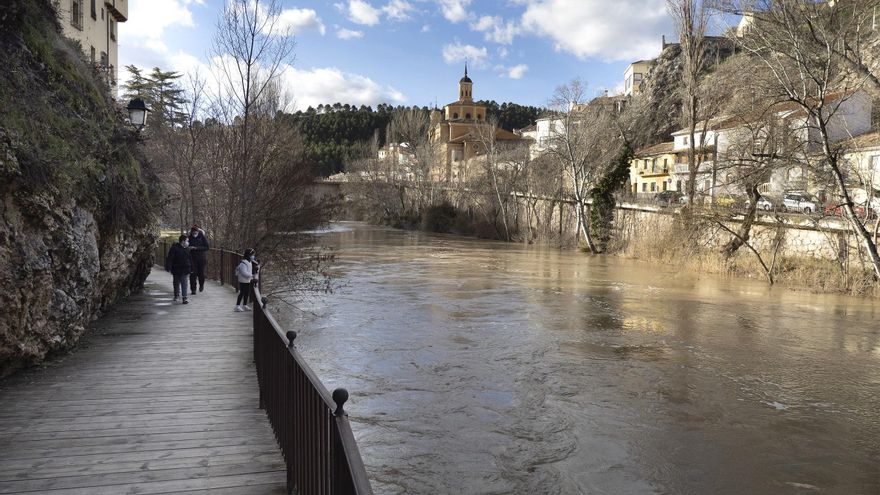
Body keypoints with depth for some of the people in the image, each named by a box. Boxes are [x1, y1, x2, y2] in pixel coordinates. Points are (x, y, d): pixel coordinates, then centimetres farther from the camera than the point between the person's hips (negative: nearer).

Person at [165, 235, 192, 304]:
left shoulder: (187, 249, 6)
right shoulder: (174, 248, -11)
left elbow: (190, 259, 13)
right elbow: (169, 258, -14)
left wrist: (191, 269, 13)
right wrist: (168, 267, -19)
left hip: (184, 270, 2)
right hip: (176, 270, -2)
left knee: (184, 283, -5)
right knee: (176, 283, 14)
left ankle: (184, 298, -8)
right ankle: (176, 295, 34)